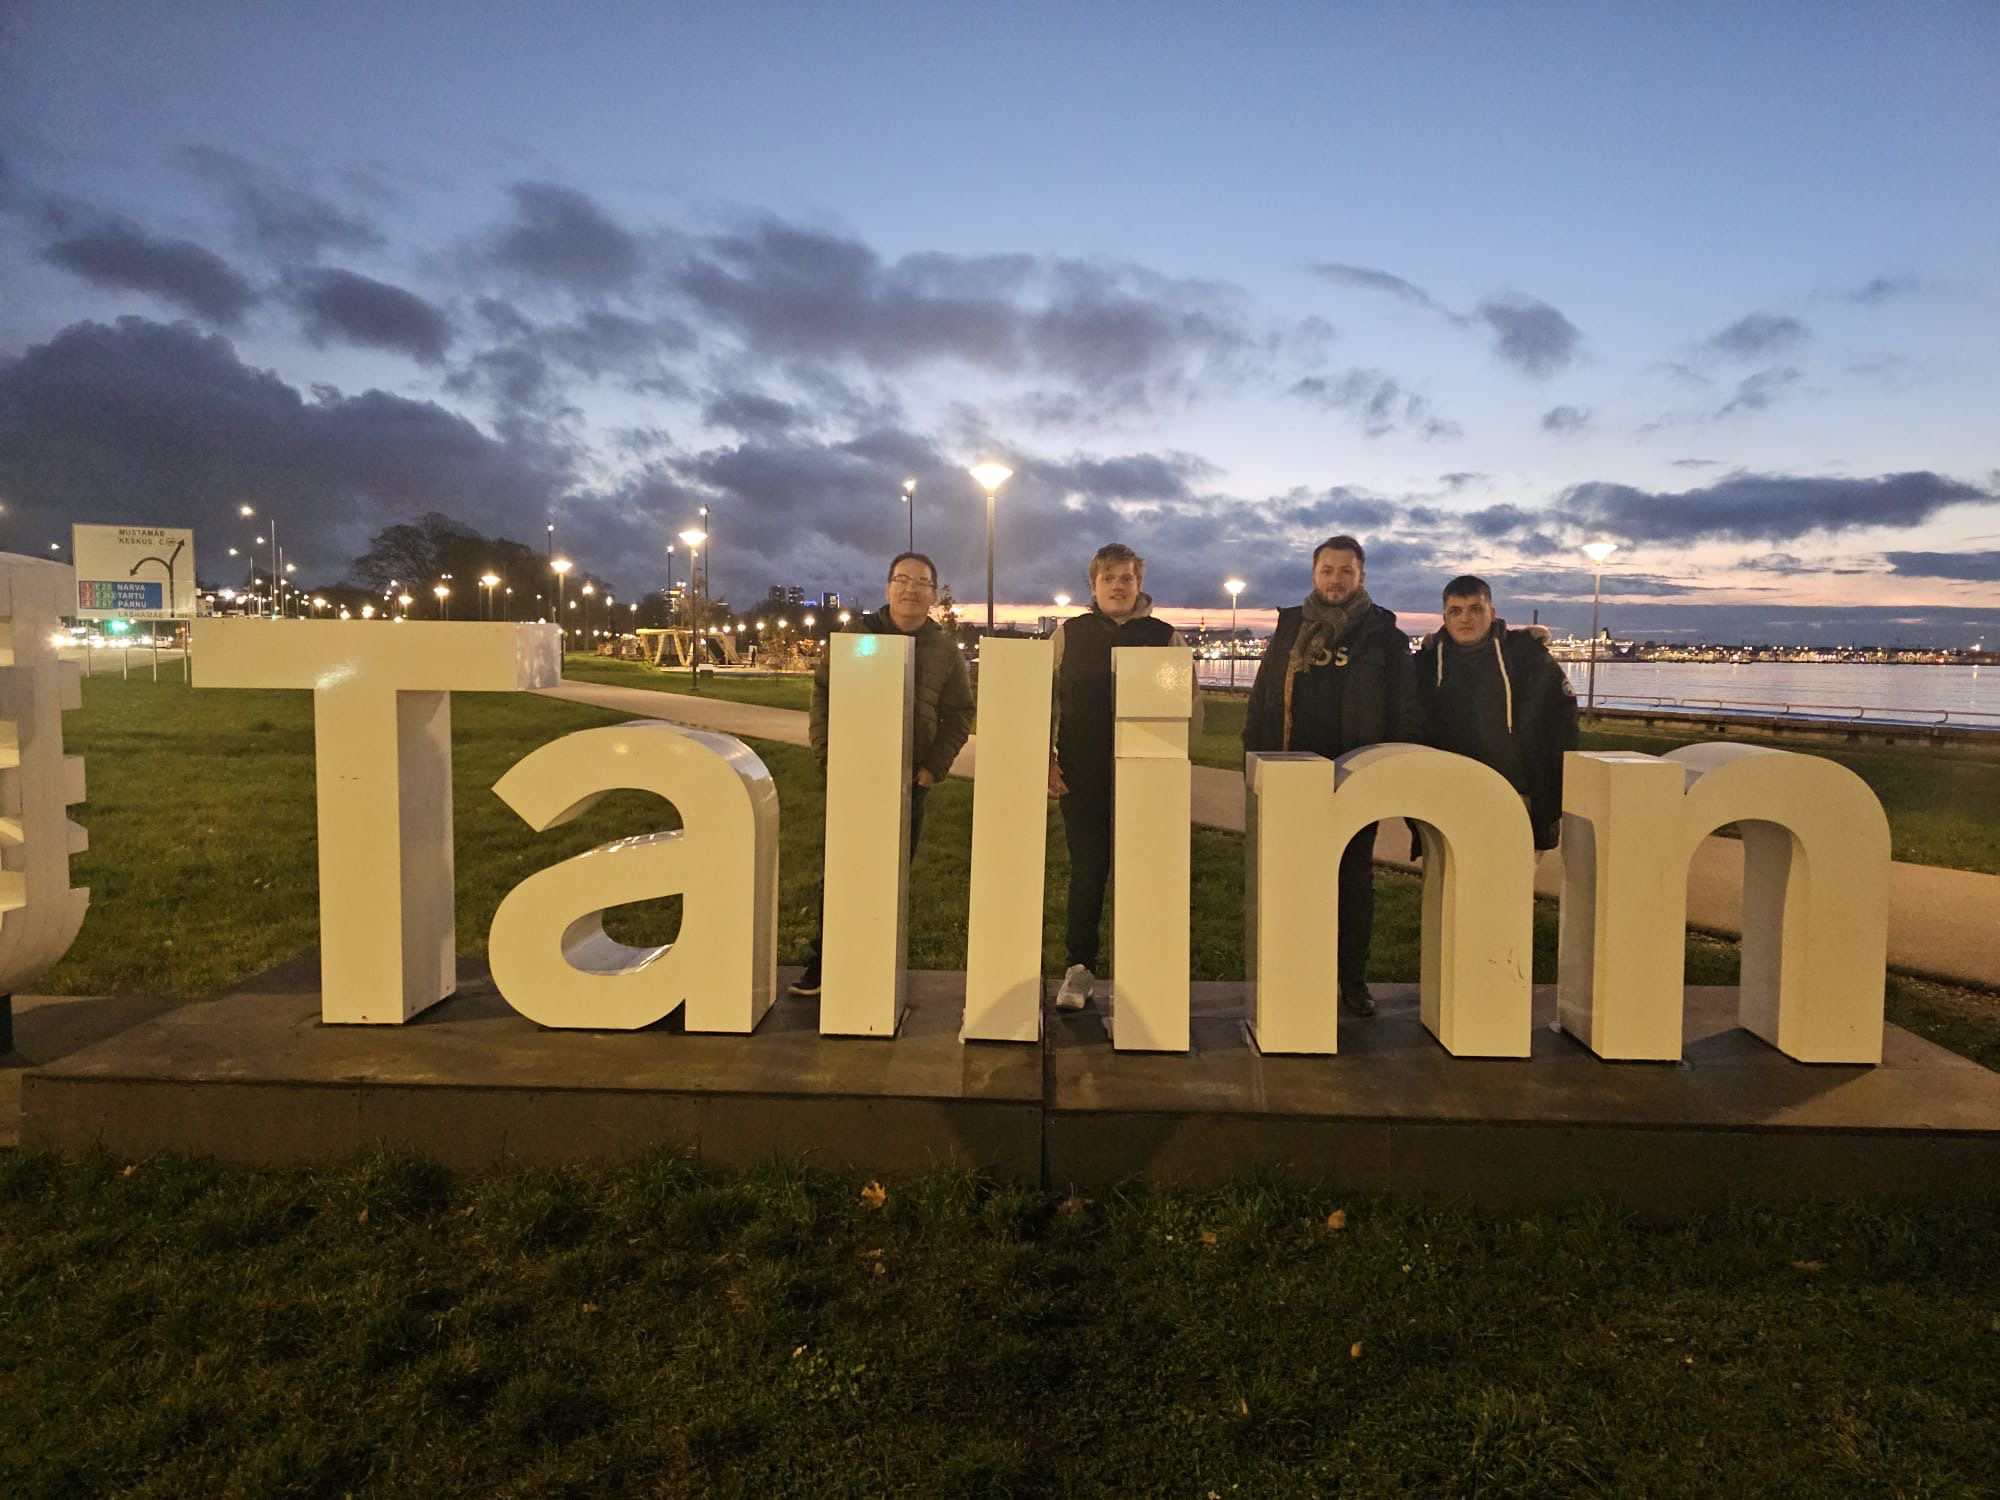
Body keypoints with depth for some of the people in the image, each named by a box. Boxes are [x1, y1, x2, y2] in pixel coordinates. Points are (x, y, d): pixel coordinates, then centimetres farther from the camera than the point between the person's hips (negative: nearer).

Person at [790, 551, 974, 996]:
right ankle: (821, 960, 12)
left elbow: (959, 715, 7)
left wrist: (934, 766, -4)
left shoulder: (945, 650, 5)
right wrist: (829, 754, -7)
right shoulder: (857, 634, 1)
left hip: (910, 780, 1)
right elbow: (822, 692, 2)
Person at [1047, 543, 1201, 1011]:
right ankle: (1079, 968, 13)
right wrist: (1048, 758, 0)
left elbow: (1190, 708, 8)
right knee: (1086, 871, 4)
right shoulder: (1069, 635, 8)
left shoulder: (1166, 638, 6)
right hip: (1082, 776, 1)